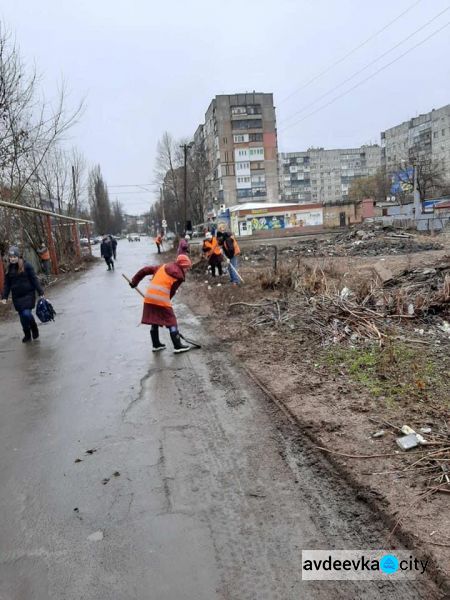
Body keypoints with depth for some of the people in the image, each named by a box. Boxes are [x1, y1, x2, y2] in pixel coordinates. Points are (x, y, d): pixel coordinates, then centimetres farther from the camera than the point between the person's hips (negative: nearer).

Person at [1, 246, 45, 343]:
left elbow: (34, 279, -8)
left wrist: (41, 293, -10)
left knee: (27, 313, -15)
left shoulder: (26, 265, -8)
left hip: (28, 294, -4)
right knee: (22, 317, 9)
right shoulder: (9, 269, 4)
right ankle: (27, 335, 26)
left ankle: (34, 329, 13)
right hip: (17, 297, 4)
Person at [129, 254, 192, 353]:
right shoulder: (179, 275, 1)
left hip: (149, 297, 7)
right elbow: (172, 292, 1)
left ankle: (156, 345, 28)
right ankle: (178, 346, 8)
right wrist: (166, 302, 9)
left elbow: (145, 270, 17)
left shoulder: (163, 266, 19)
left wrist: (134, 281, 23)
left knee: (154, 322, 18)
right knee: (172, 322, 5)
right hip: (161, 299, -7)